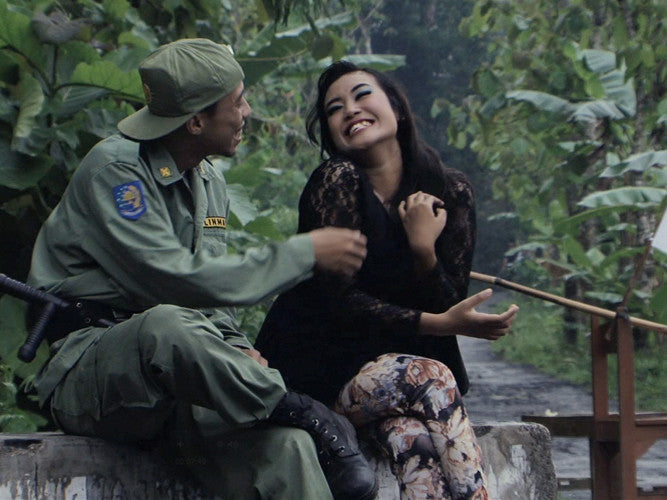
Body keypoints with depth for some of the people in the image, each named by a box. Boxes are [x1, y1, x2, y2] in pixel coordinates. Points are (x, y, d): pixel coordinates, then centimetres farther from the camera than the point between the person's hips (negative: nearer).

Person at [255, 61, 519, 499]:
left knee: (406, 431, -32)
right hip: (319, 365, -3)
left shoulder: (451, 193, 4)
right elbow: (341, 303, -15)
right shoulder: (336, 183, -10)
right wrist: (442, 324, -25)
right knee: (429, 380, -31)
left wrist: (424, 251, -19)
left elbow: (449, 306, 1)